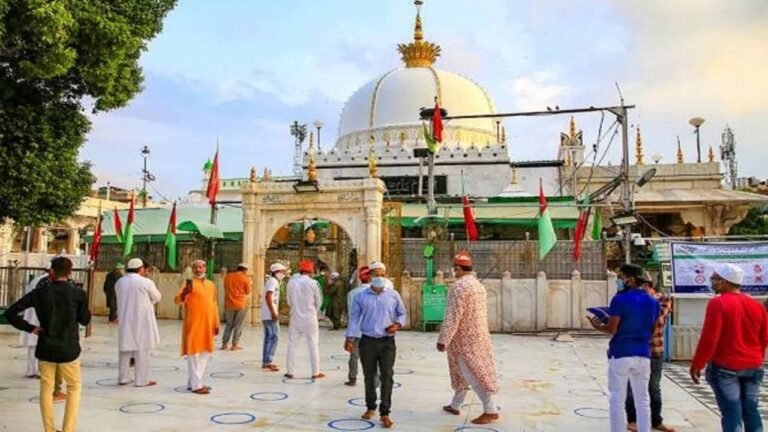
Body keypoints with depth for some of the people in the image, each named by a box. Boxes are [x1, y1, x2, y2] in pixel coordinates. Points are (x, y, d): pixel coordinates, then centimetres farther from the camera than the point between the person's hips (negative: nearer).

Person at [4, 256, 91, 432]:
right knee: (74, 387, 14)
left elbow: (10, 313, -4)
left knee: (46, 388, 16)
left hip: (45, 349, 2)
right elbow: (85, 320, 3)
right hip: (69, 350, -2)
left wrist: (30, 328, 1)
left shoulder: (39, 292, -4)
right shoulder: (78, 294, -10)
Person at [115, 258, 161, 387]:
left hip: (125, 320, 5)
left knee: (125, 349, 14)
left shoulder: (120, 282, 4)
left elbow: (122, 299, 15)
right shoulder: (146, 282, -12)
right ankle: (141, 380, 6)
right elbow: (157, 298, 0)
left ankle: (122, 378, 22)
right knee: (142, 350, 2)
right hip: (142, 321, -5)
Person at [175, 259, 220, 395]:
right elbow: (178, 300, -14)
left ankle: (194, 381, 23)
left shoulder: (211, 285, 13)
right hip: (194, 324, -7)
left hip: (207, 325, 7)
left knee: (205, 353, 12)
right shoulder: (190, 284, -5)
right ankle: (195, 385, 0)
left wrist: (216, 323, 14)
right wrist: (184, 292, -35)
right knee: (194, 353, -3)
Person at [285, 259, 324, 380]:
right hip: (310, 318, -2)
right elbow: (319, 301, -2)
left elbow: (289, 300, 3)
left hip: (296, 317, 2)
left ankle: (290, 371, 14)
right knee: (313, 345, 7)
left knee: (292, 345, 11)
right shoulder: (313, 283, -11)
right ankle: (315, 372, 11)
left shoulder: (291, 282, -5)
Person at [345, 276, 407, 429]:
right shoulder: (360, 296, 1)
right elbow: (354, 317, 3)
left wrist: (398, 325, -8)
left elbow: (402, 313, 12)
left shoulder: (393, 295, 2)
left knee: (387, 376, -5)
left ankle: (384, 413, 4)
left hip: (387, 342, 0)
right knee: (369, 376, 12)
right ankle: (370, 407, 30)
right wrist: (350, 338, -2)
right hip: (367, 341, 1)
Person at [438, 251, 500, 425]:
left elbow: (452, 316, -22)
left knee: (473, 374, -5)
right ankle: (455, 405, 29)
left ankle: (491, 411, -3)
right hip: (479, 335, 9)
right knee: (463, 372, 18)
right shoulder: (478, 285, 10)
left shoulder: (459, 286, -18)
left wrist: (443, 339, -19)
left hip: (465, 338, -9)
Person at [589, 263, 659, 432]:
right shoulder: (653, 302, 8)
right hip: (643, 354, 5)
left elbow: (612, 329, -13)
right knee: (643, 400, 12)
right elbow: (651, 329, 15)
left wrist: (598, 326, 5)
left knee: (617, 400, 4)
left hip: (620, 354, -5)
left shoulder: (620, 299, -11)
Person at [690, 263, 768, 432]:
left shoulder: (718, 303, -14)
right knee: (751, 412, 12)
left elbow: (709, 339, -17)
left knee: (732, 415, -2)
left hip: (725, 367, -6)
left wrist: (696, 366, -9)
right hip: (753, 367, 6)